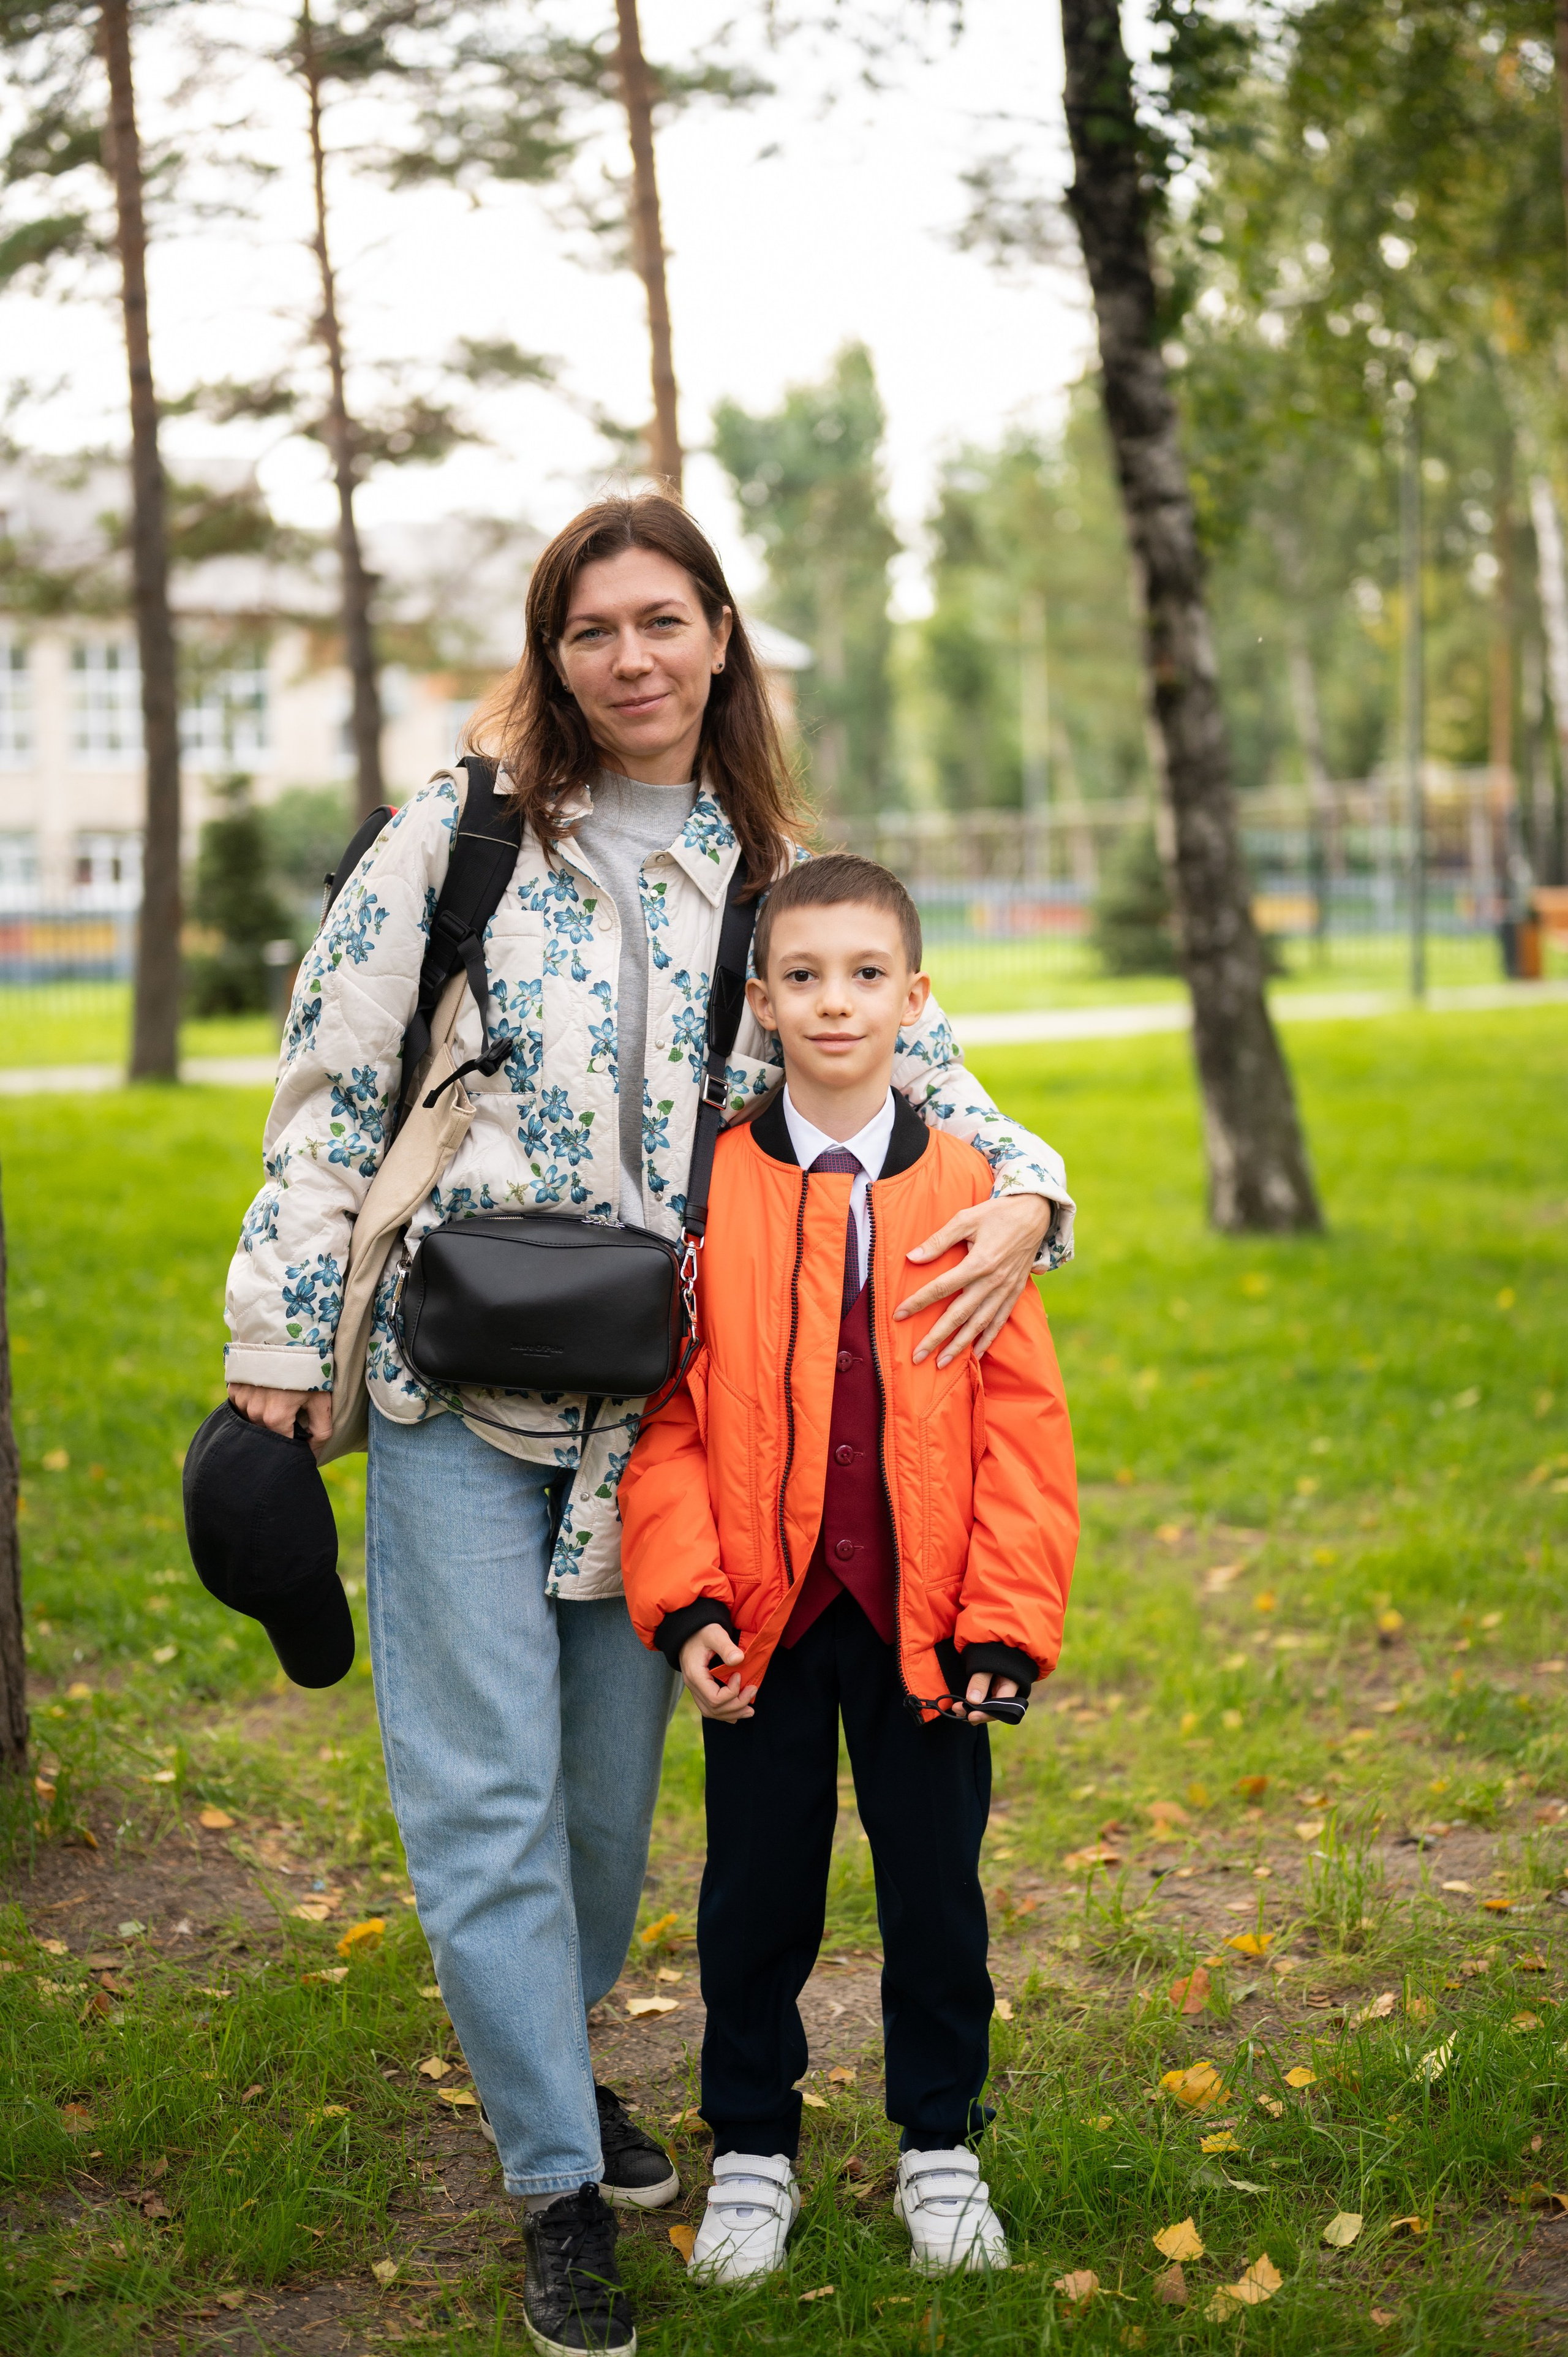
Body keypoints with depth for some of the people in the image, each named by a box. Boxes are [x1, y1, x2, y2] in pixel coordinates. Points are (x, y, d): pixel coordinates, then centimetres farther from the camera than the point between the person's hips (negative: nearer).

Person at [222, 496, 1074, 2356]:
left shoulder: (774, 876, 7)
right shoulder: (457, 837, -2)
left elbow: (929, 1079, 11)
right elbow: (329, 1100, -1)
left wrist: (1024, 1196, -10)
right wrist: (279, 1345, -4)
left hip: (662, 1404, 3)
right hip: (458, 1395, -3)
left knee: (611, 1781, 14)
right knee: (484, 1790, -2)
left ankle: (552, 2053, 40)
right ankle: (562, 2187, 11)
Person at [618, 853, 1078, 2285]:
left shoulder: (968, 1189, -2)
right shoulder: (709, 1188, -3)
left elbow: (1021, 1417, -2)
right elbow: (667, 1412, -2)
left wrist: (1006, 1622, -6)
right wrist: (688, 1604, -11)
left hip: (923, 1621, 0)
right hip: (763, 1619, 0)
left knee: (935, 1887, 11)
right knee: (757, 1894, 12)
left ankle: (941, 2141, 32)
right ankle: (751, 2149, 31)